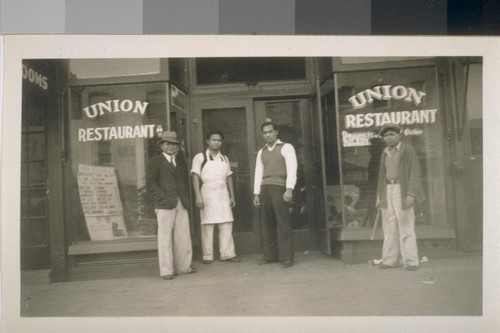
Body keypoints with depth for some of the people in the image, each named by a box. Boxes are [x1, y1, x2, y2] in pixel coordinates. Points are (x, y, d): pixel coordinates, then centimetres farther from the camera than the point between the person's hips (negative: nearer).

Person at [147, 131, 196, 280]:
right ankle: (166, 270, 7)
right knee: (165, 237, -1)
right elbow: (151, 183, -4)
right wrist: (163, 197, -11)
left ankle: (183, 266, 18)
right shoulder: (155, 161, 3)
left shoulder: (181, 160, 19)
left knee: (183, 236, 7)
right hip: (165, 204, -5)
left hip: (182, 204, 5)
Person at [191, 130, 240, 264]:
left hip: (223, 193, 4)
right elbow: (195, 177, -5)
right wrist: (198, 197, -14)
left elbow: (229, 177, 17)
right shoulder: (200, 157, 1)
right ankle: (207, 256, 4)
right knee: (207, 225, -3)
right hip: (207, 192, -4)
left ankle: (227, 254, 6)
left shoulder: (224, 158, 17)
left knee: (226, 224, 1)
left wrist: (232, 196, 12)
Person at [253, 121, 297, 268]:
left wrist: (289, 189, -15)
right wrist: (256, 193, 10)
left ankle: (287, 257, -2)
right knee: (266, 224, 6)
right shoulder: (261, 152, 21)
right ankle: (269, 255, 14)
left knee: (283, 223, -7)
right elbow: (258, 173, 18)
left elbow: (292, 169, -5)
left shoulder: (286, 148, 4)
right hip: (264, 189, 6)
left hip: (279, 188, -5)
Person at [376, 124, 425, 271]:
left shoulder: (408, 150, -2)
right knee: (389, 227, 6)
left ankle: (410, 261, 0)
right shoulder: (385, 153, 17)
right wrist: (379, 195, 13)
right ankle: (390, 260, 11)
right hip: (388, 191, 6)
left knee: (406, 226, -6)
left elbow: (414, 173, -9)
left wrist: (411, 195, -18)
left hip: (402, 191, -6)